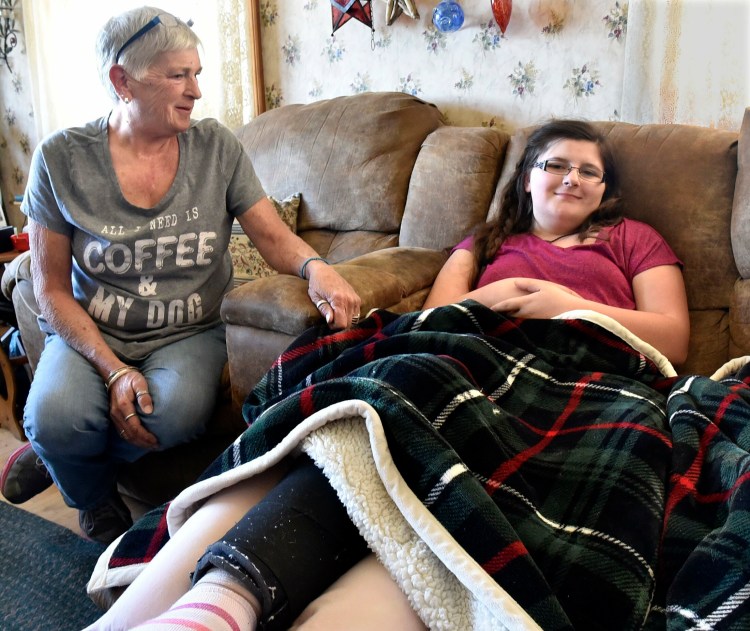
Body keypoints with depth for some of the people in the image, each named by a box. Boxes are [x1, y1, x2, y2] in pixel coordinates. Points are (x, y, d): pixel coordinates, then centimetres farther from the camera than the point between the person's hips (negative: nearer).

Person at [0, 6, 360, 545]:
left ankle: (51, 457, 1)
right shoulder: (62, 158, -6)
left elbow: (275, 236, -2)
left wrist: (315, 266, -27)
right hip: (91, 334, 0)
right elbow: (52, 289, -4)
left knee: (180, 410, -32)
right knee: (56, 416, -30)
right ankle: (97, 502, 8)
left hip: (188, 333, 1)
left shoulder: (217, 148, -2)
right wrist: (113, 370, -17)